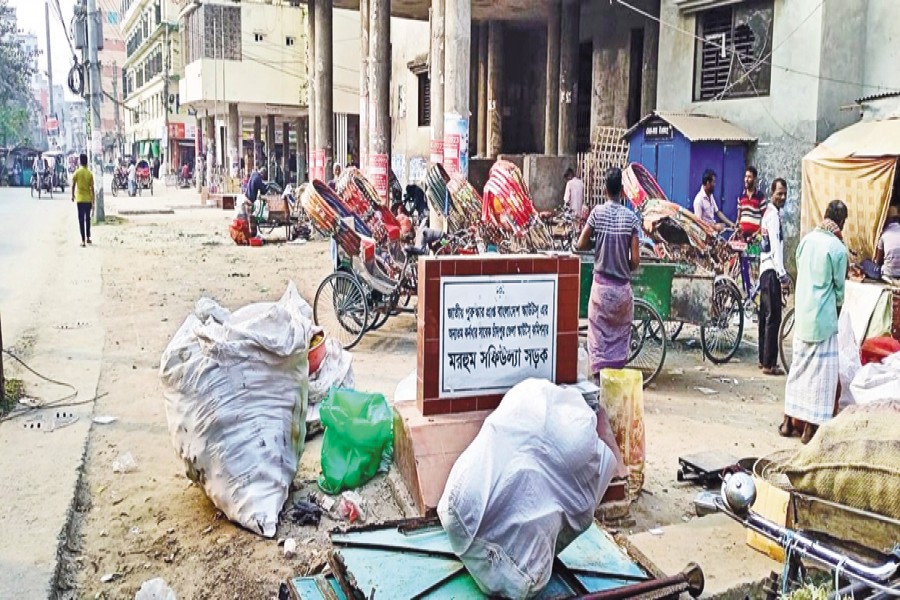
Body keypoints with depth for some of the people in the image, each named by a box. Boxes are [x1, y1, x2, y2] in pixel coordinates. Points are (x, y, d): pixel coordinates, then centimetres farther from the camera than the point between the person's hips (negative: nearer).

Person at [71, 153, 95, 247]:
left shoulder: (77, 172, -6)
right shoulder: (90, 173, -1)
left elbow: (73, 185, -5)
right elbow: (92, 188, -2)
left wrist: (73, 196, 12)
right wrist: (93, 202, 3)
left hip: (80, 199, -2)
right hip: (88, 199, 2)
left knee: (81, 219, 0)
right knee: (87, 218, 17)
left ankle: (83, 240, -4)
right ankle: (88, 238, 23)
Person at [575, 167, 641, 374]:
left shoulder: (597, 212, -6)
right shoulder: (632, 217, -5)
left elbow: (581, 245, -6)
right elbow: (635, 260, -7)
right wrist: (625, 270, 13)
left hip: (601, 284, -1)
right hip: (622, 286, 1)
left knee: (599, 334, 6)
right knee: (620, 335, 12)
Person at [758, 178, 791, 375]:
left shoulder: (770, 212, 17)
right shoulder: (773, 215, -13)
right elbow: (776, 247, -22)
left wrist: (781, 274, 20)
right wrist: (783, 276, -27)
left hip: (765, 270, 11)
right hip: (772, 271, -11)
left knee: (766, 315, 14)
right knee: (773, 317, -8)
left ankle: (763, 359, 22)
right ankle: (769, 364, -6)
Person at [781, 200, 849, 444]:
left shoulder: (806, 239, 3)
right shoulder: (838, 248, -12)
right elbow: (839, 286, -4)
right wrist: (839, 304, 16)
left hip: (801, 314, 6)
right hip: (823, 317, -6)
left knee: (798, 365, 15)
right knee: (821, 371, 2)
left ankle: (789, 421, 21)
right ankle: (811, 427, 6)